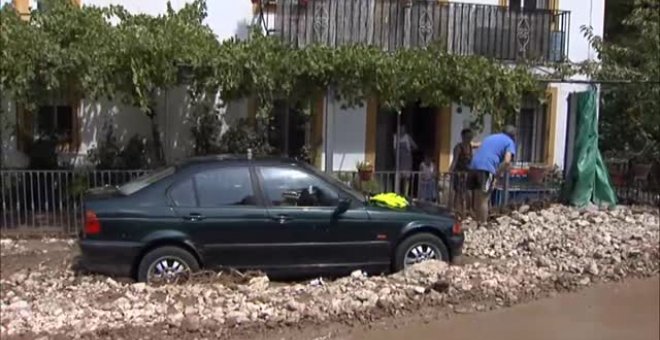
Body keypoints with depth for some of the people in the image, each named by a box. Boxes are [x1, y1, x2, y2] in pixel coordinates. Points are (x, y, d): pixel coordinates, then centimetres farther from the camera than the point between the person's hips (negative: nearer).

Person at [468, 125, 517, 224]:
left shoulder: (490, 137, 31)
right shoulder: (509, 142, 11)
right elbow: (507, 161, -6)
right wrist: (497, 174, 1)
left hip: (474, 166, 6)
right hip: (486, 168, -6)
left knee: (477, 200, 14)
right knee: (484, 200, -3)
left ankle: (477, 224, 21)